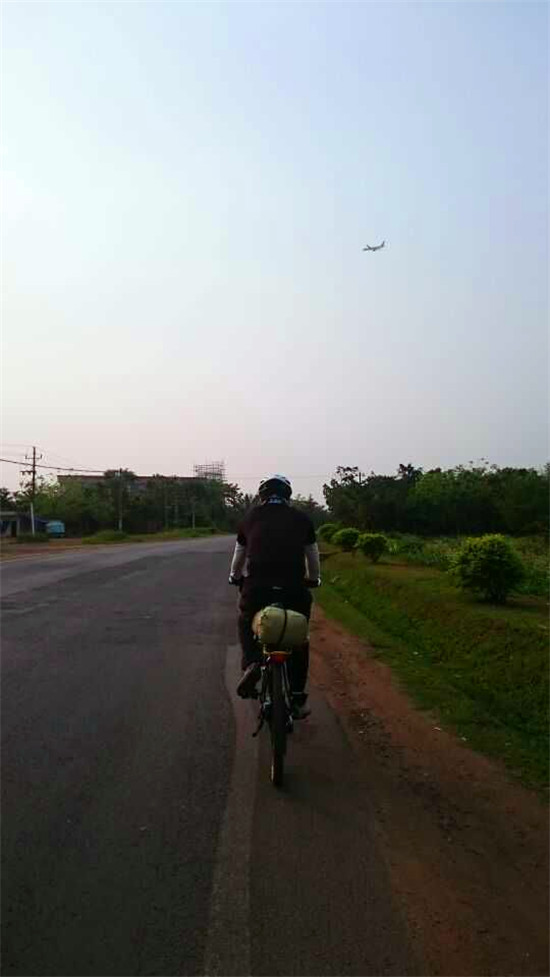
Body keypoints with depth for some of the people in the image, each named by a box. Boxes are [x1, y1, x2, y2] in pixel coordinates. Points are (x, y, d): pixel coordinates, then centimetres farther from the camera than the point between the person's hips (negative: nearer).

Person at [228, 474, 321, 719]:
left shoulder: (251, 517, 14)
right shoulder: (302, 519, 13)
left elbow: (239, 556, 26)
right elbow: (312, 556, 24)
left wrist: (235, 577, 45)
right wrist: (314, 579, 43)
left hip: (257, 587, 0)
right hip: (294, 588, 0)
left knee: (246, 621, 30)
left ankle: (251, 662, 4)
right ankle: (298, 699, 24)